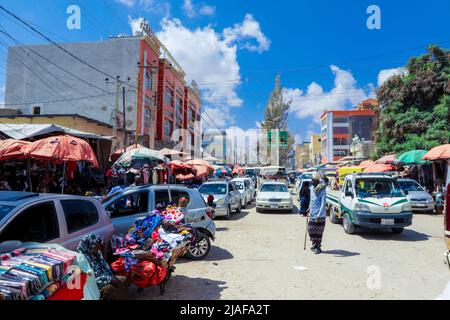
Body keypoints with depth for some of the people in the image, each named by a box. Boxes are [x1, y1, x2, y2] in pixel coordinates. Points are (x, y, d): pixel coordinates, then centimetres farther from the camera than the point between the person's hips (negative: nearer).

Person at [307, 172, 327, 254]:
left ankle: (318, 247, 16)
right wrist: (310, 208, 22)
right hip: (312, 214, 7)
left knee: (318, 232, 3)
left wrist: (318, 216, -24)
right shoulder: (311, 188, 7)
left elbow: (323, 204, -19)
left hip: (320, 215, -7)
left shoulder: (322, 190, -16)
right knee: (310, 230, 11)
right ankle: (314, 244, 31)